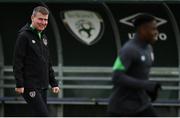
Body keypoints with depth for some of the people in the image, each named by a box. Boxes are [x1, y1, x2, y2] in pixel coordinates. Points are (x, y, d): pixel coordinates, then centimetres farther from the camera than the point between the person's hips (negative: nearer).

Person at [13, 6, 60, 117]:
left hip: (43, 86, 8)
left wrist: (54, 83, 17)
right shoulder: (24, 36, -8)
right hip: (30, 86, -8)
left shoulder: (43, 37, 17)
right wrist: (19, 84, -18)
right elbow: (17, 63, -13)